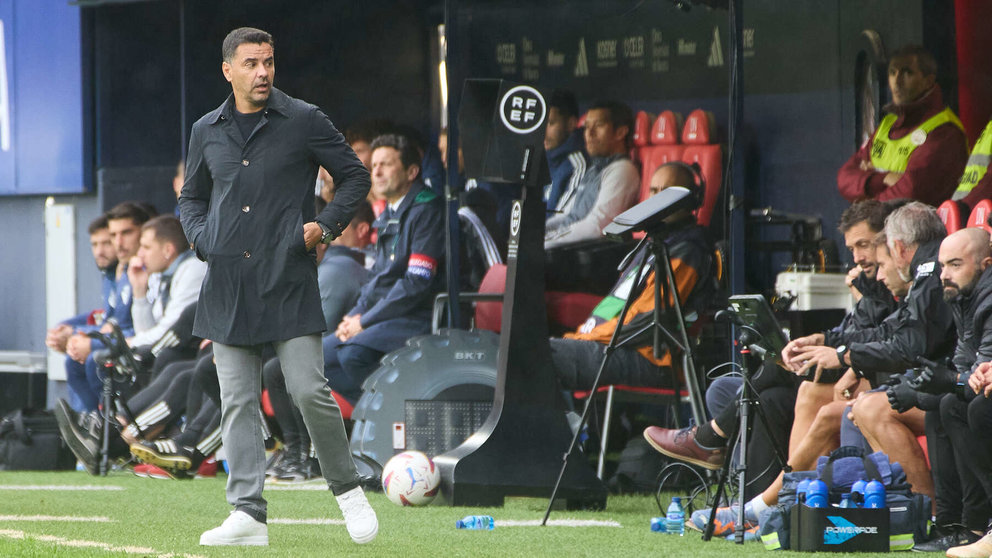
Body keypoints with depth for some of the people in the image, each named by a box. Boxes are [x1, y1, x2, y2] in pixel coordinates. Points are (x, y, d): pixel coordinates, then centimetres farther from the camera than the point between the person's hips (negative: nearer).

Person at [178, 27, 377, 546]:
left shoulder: (305, 121, 1)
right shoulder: (207, 131, 11)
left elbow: (355, 176, 9)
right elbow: (191, 197, 24)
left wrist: (325, 224, -4)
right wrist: (202, 239, 6)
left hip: (289, 280, -3)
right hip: (228, 284, 3)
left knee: (309, 390, -10)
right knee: (237, 402, 0)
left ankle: (347, 489, 10)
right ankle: (247, 514, 0)